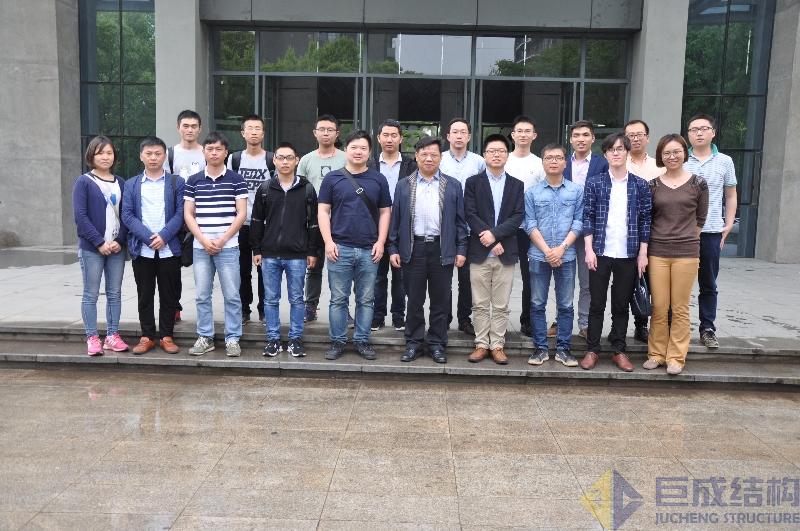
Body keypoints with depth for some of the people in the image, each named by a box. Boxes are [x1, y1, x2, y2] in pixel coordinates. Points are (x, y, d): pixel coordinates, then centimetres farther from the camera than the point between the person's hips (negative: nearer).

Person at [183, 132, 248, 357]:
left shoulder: (236, 180, 0)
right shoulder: (193, 181, 7)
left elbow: (241, 214, -3)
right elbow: (188, 215, 6)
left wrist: (222, 240, -9)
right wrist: (204, 240, -7)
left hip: (228, 246, -2)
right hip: (200, 246, 3)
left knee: (231, 295, 1)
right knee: (202, 296, 8)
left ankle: (233, 338, 11)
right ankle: (205, 338, 19)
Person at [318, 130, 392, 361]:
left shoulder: (378, 180, 8)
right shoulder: (332, 178, 4)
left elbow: (385, 212, 8)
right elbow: (323, 211, 2)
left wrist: (381, 242, -2)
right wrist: (328, 242, -7)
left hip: (369, 250, 2)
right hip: (340, 248, -1)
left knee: (366, 299, 8)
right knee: (338, 299, 4)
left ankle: (362, 341, 18)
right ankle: (337, 341, 15)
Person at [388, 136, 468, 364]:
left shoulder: (453, 185, 7)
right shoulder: (404, 185, 8)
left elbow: (460, 220, 6)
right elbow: (395, 219, 7)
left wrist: (461, 250, 0)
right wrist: (394, 249, 1)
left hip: (442, 250, 0)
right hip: (413, 249, 0)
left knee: (440, 301, 6)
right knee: (414, 300, 7)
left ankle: (436, 344, 18)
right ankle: (413, 343, 19)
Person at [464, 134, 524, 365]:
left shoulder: (516, 184, 10)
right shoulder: (473, 182, 5)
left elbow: (518, 216, -1)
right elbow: (470, 214, -5)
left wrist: (495, 233, -15)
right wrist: (490, 240, -13)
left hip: (505, 253, 1)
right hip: (480, 252, -1)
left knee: (501, 305, 5)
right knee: (480, 304, 5)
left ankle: (497, 345, 14)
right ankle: (481, 344, 15)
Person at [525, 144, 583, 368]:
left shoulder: (577, 190, 4)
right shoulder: (532, 192, 3)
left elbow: (578, 222, 0)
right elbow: (530, 224, -1)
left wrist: (562, 248, -11)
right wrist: (547, 250, -11)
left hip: (567, 256, 0)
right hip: (538, 256, 0)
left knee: (566, 305, 5)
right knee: (538, 304, 5)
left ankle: (563, 348, 15)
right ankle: (540, 348, 15)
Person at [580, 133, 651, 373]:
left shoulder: (640, 185, 5)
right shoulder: (594, 183, 1)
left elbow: (645, 220, 5)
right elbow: (587, 217, -1)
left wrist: (643, 253, 0)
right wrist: (589, 249, -9)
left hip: (628, 255, 1)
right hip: (600, 253, -1)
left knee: (621, 305, 10)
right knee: (597, 303, 5)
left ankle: (619, 350, 21)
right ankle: (592, 350, 14)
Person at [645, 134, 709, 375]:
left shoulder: (698, 184, 2)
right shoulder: (653, 185, 5)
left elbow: (700, 219, 8)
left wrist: (686, 240, 5)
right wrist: (644, 252, 5)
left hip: (686, 253, -1)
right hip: (657, 252, 1)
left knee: (680, 308, 5)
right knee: (659, 307, 5)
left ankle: (676, 357, 16)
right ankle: (656, 353, 18)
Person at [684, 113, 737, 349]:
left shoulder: (724, 162, 7)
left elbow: (730, 196, 13)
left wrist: (729, 223, 4)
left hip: (711, 232, 1)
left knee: (708, 284, 9)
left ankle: (707, 329, 19)